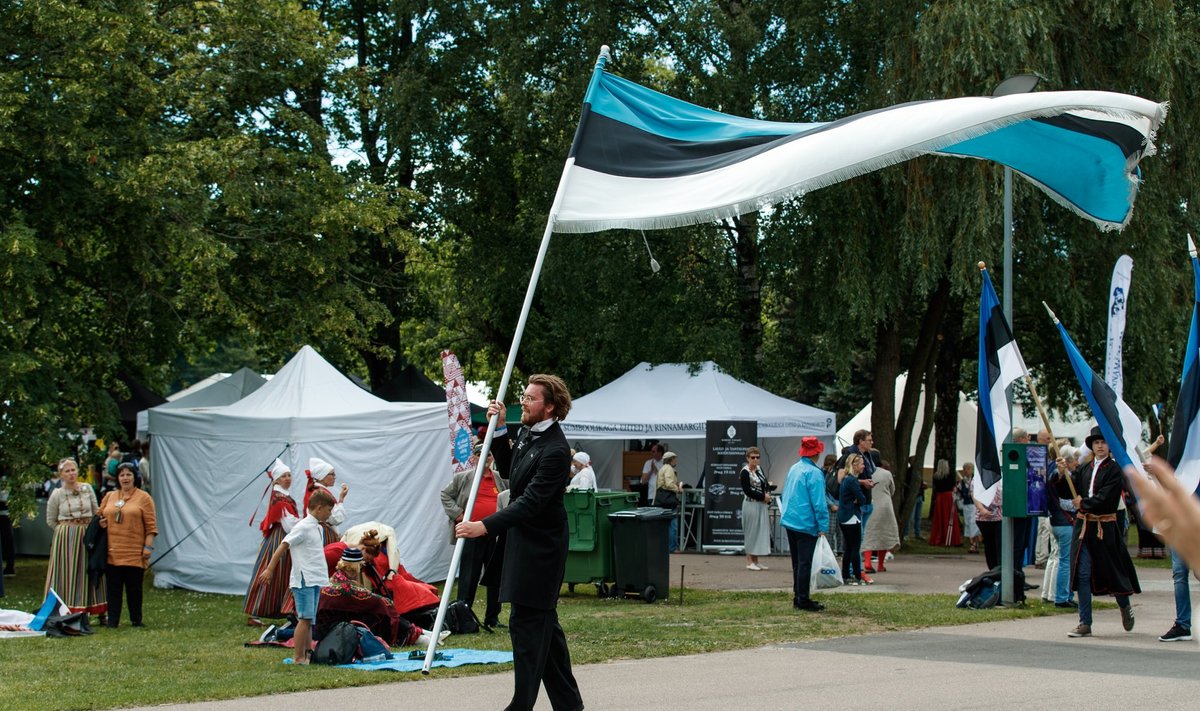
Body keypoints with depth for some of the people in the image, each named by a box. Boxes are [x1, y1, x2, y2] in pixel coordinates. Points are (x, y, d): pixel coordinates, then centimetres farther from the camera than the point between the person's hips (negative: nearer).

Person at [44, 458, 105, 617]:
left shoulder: (87, 489, 4)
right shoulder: (57, 494, 0)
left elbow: (96, 512, 10)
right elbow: (51, 520, 8)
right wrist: (67, 530, 3)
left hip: (87, 536, 2)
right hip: (65, 538, -2)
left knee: (88, 572, 4)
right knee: (66, 573, -3)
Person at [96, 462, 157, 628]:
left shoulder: (143, 498, 2)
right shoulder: (109, 497, 14)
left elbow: (151, 525, -1)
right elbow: (100, 516, 25)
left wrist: (148, 546, -8)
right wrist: (101, 523, 1)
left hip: (134, 552, -3)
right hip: (112, 551, 3)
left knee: (134, 587, 4)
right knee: (112, 587, 4)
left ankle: (136, 619, 14)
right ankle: (112, 620, 9)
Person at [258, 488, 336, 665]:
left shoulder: (317, 528, 15)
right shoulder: (303, 527, -12)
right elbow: (283, 547, -15)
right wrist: (269, 570, -19)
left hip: (315, 581, 9)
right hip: (304, 580, -9)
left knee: (309, 620, 12)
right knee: (305, 619, -10)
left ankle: (308, 653, 17)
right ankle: (298, 657, -7)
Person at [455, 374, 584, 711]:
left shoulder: (555, 450, -21)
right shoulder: (527, 433, 8)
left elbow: (530, 501, -26)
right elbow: (508, 471, 22)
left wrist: (485, 526, -31)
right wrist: (500, 429, 9)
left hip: (540, 548, -10)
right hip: (525, 542, 10)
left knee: (526, 622, -7)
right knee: (544, 622, 14)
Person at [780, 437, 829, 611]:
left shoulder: (793, 469, 9)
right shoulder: (814, 473, -16)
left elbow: (784, 496, 18)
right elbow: (819, 503, -19)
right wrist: (823, 526, -17)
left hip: (789, 522, 8)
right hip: (806, 523, -8)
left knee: (797, 562, 15)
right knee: (805, 562, -3)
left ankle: (798, 597, 21)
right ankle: (803, 600, 0)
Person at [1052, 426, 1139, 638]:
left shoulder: (1115, 470, -5)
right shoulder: (1083, 470, 10)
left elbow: (1105, 499, -15)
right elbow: (1066, 493, 5)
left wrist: (1083, 504, -6)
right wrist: (1061, 474, -10)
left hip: (1105, 527, -4)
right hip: (1083, 526, 4)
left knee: (1112, 571, 7)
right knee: (1083, 574, -1)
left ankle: (1125, 607, 36)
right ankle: (1085, 624, 2)